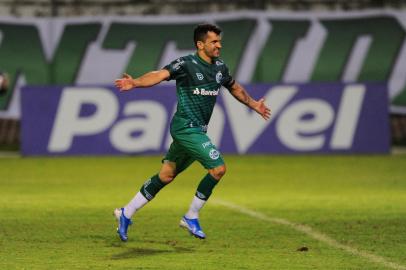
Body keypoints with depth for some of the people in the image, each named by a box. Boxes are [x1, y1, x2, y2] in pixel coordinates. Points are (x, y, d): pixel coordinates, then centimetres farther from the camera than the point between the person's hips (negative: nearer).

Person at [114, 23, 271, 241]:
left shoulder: (220, 67, 10)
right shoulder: (187, 64, -13)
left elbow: (235, 88, 30)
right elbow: (160, 75, -27)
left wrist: (254, 105, 36)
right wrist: (135, 83, -43)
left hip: (196, 130, 8)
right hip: (186, 127, -8)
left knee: (166, 175, 13)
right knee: (218, 168, -14)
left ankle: (126, 213, 23)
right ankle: (191, 217, -1)